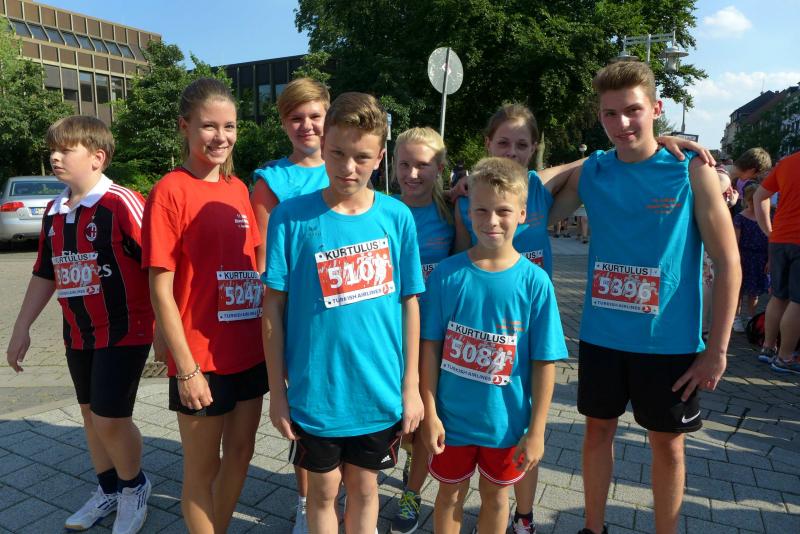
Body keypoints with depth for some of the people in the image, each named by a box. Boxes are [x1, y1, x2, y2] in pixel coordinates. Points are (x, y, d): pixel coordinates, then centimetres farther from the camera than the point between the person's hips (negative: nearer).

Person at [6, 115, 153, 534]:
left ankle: (134, 487, 25)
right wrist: (22, 327, 17)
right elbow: (45, 274, 16)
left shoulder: (122, 204, -17)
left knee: (111, 418, -4)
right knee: (91, 412, 17)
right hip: (77, 334, 8)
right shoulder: (54, 211, 8)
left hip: (124, 330, -7)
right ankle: (108, 490, 38)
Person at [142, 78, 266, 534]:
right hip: (203, 361, -6)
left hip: (250, 352, 7)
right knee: (203, 469, 12)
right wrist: (186, 368, -14)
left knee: (241, 452, 21)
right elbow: (161, 291, -13)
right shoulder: (170, 191, -12)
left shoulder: (238, 189, 6)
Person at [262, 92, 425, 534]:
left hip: (380, 392, 1)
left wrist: (411, 386, 2)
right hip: (316, 392, -1)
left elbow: (409, 303, 0)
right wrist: (277, 389, -3)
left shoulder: (396, 216, -6)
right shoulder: (291, 216, -10)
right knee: (324, 491, 19)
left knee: (364, 487, 20)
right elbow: (273, 305, -5)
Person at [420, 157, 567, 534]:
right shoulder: (447, 274, -11)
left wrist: (536, 430, -7)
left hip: (505, 420, 0)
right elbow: (430, 347, -6)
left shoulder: (534, 281, -13)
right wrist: (430, 413, -6)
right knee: (450, 493, 20)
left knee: (495, 496, 22)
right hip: (452, 416, 0)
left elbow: (545, 362, -9)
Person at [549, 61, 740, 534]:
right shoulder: (590, 172, 0)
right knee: (599, 429, 16)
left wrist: (717, 349, -9)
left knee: (667, 442, 13)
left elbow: (728, 263, -7)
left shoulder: (693, 171, -8)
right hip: (601, 336, 3)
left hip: (669, 342, -2)